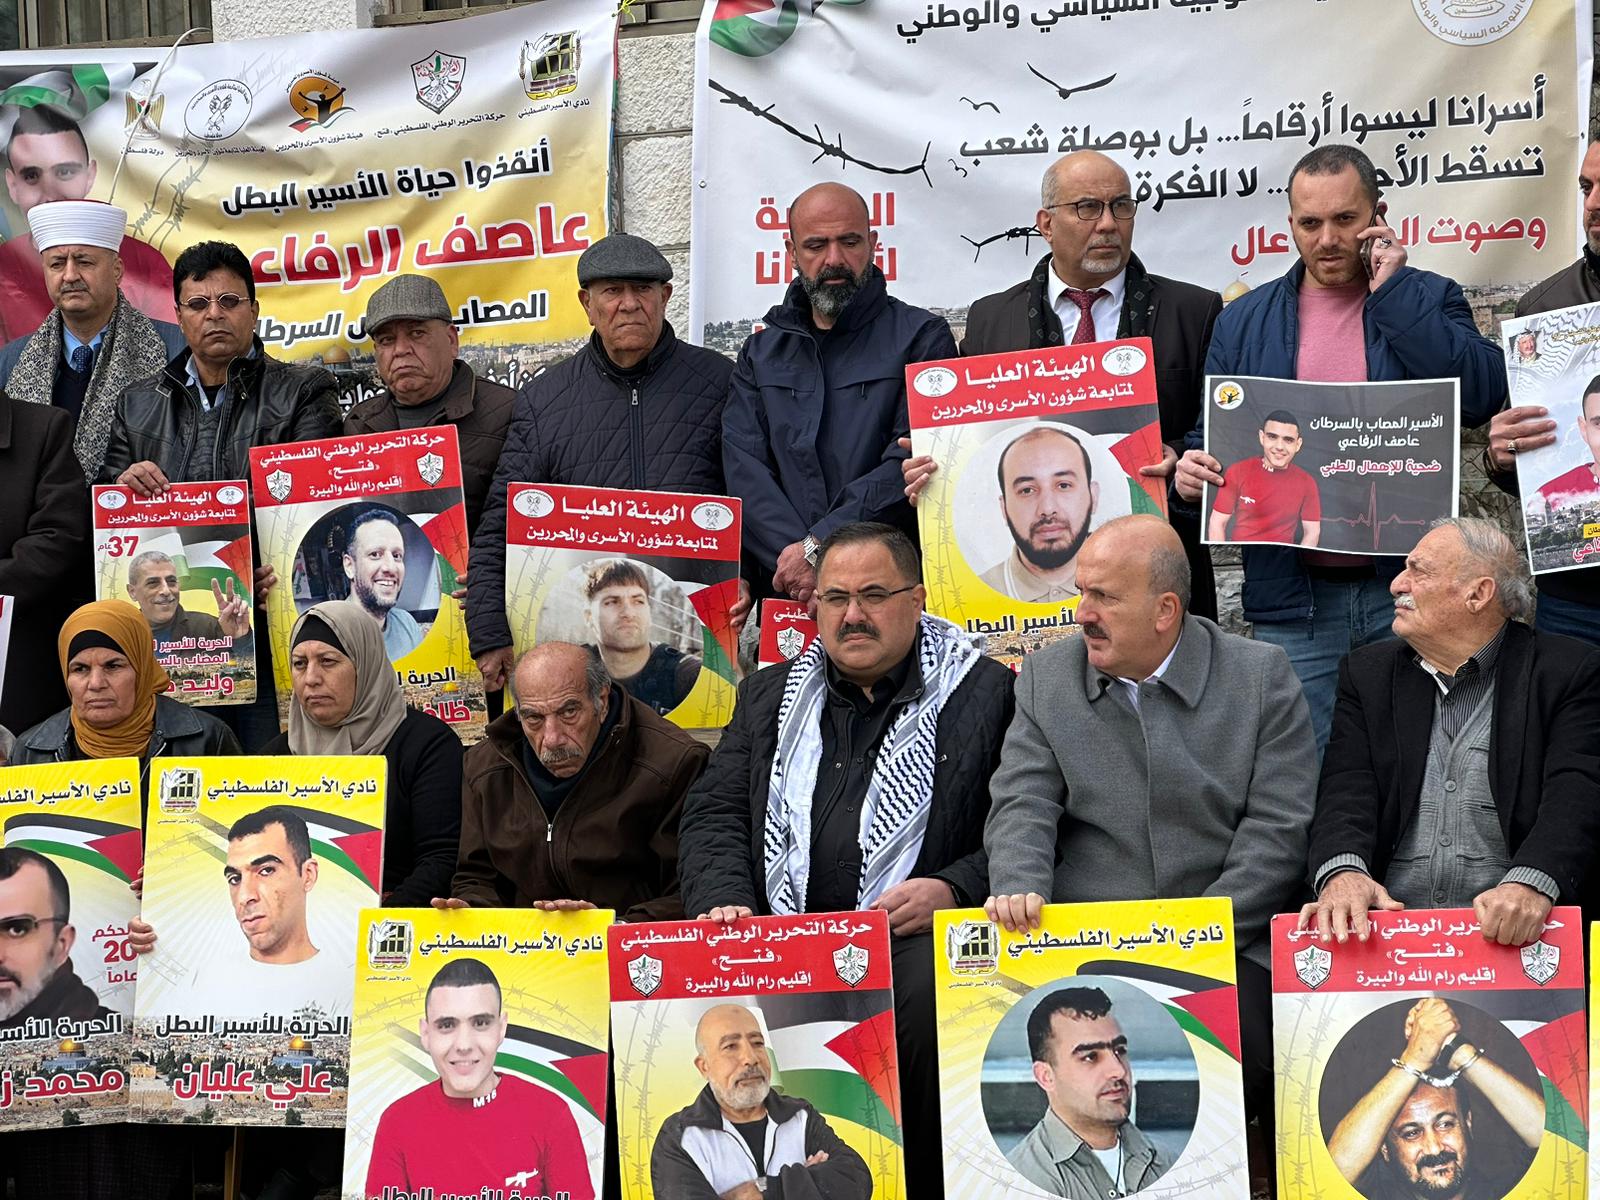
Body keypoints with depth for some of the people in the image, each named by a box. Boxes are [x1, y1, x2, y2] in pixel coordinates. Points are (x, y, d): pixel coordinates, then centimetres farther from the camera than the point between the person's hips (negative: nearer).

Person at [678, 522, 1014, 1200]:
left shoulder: (985, 695, 9)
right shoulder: (770, 694, 23)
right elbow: (714, 814, 16)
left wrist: (952, 889, -14)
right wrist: (724, 901, -4)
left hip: (916, 937, -3)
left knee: (931, 997, -36)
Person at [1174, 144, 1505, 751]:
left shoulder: (1428, 301, 6)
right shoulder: (1244, 321, 10)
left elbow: (1485, 393, -12)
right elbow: (1208, 439, 13)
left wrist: (1392, 292, -10)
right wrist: (1189, 473, -11)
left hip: (1406, 589, -1)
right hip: (1293, 602, 1)